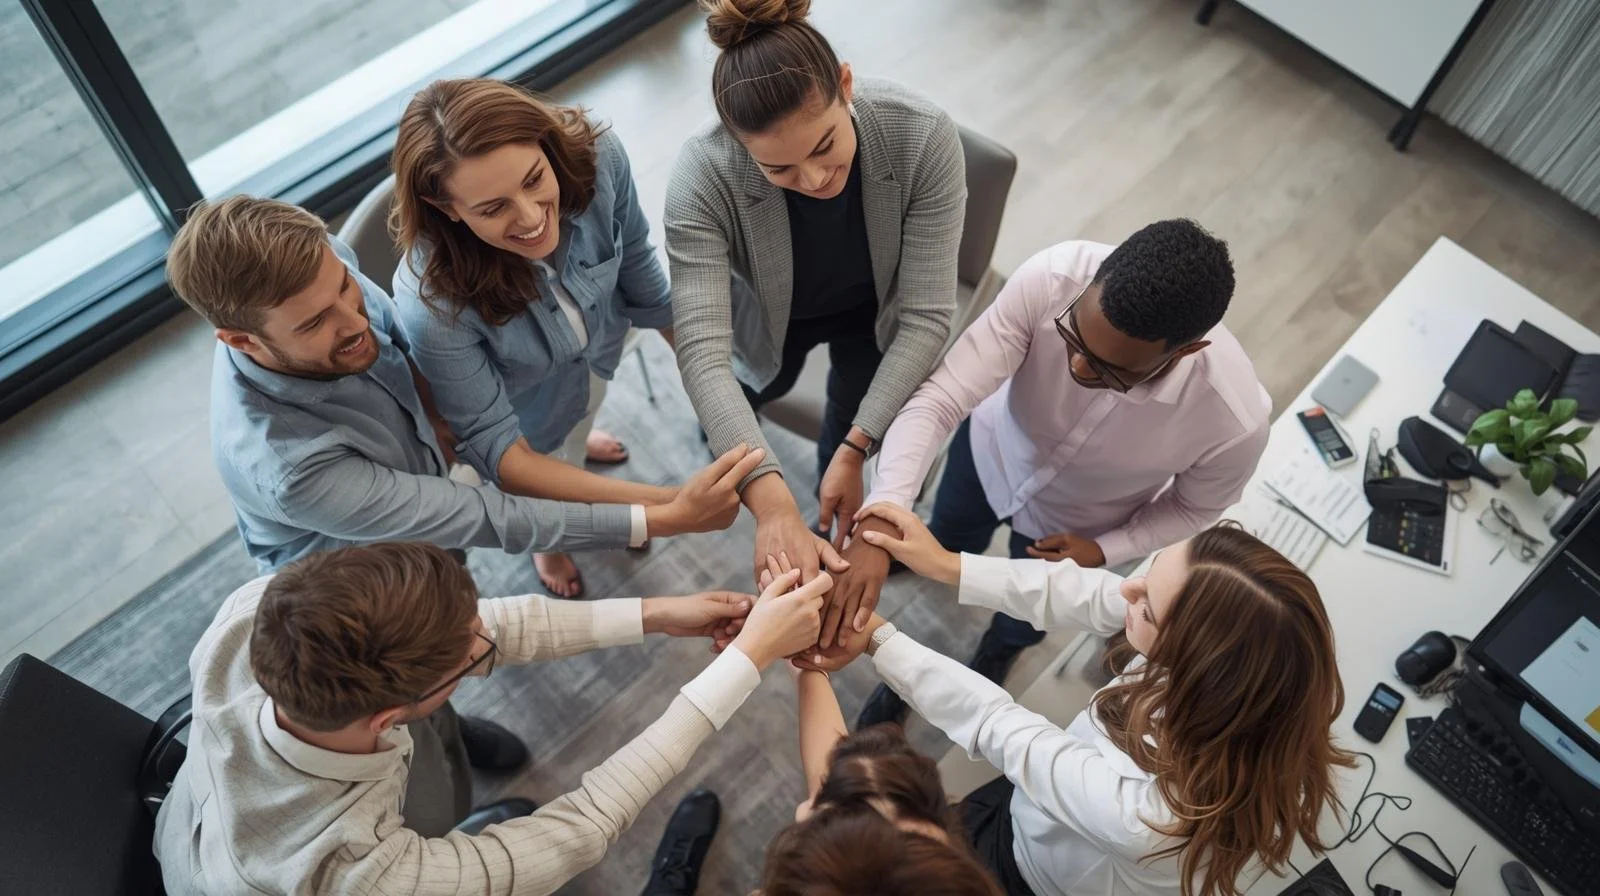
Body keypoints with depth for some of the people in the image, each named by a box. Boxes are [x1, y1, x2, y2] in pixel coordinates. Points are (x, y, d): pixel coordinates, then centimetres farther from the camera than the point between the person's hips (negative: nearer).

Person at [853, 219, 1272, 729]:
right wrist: (880, 526, -54)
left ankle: (1000, 650, 68)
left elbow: (1194, 507, -15)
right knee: (946, 542, 32)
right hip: (993, 449, 0)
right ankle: (946, 550, 71)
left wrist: (1104, 551, -24)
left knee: (1026, 618, 30)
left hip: (1077, 525, 0)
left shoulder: (1235, 418, -40)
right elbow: (938, 402, -42)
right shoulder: (1051, 279, -42)